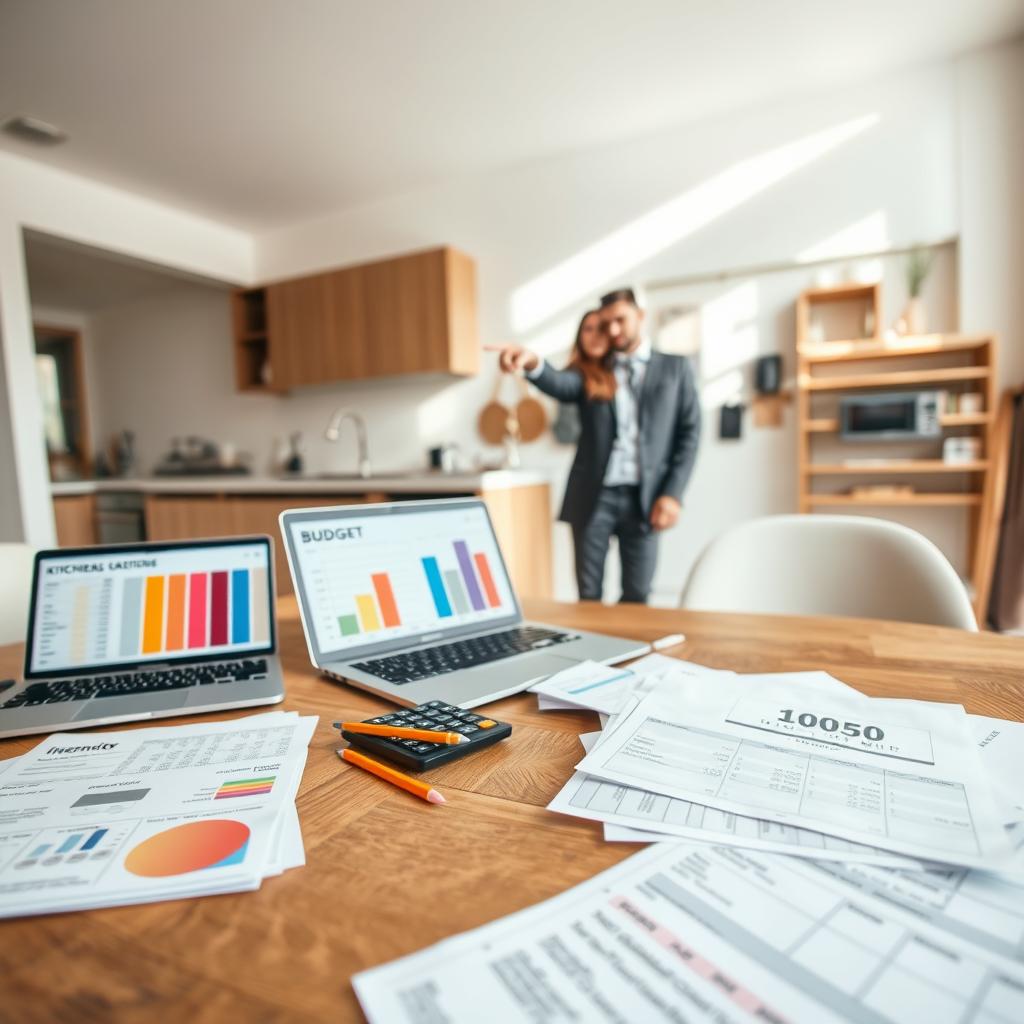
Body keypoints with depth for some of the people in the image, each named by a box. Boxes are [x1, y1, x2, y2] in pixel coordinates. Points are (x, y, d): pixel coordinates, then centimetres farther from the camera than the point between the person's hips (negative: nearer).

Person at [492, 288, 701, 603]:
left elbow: (689, 434, 5)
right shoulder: (590, 370, 7)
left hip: (643, 498, 0)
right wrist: (532, 363, -38)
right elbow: (559, 384, -15)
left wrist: (673, 494, -5)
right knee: (588, 596, 6)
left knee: (636, 597, 7)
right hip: (593, 497, 0)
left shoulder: (675, 367, 9)